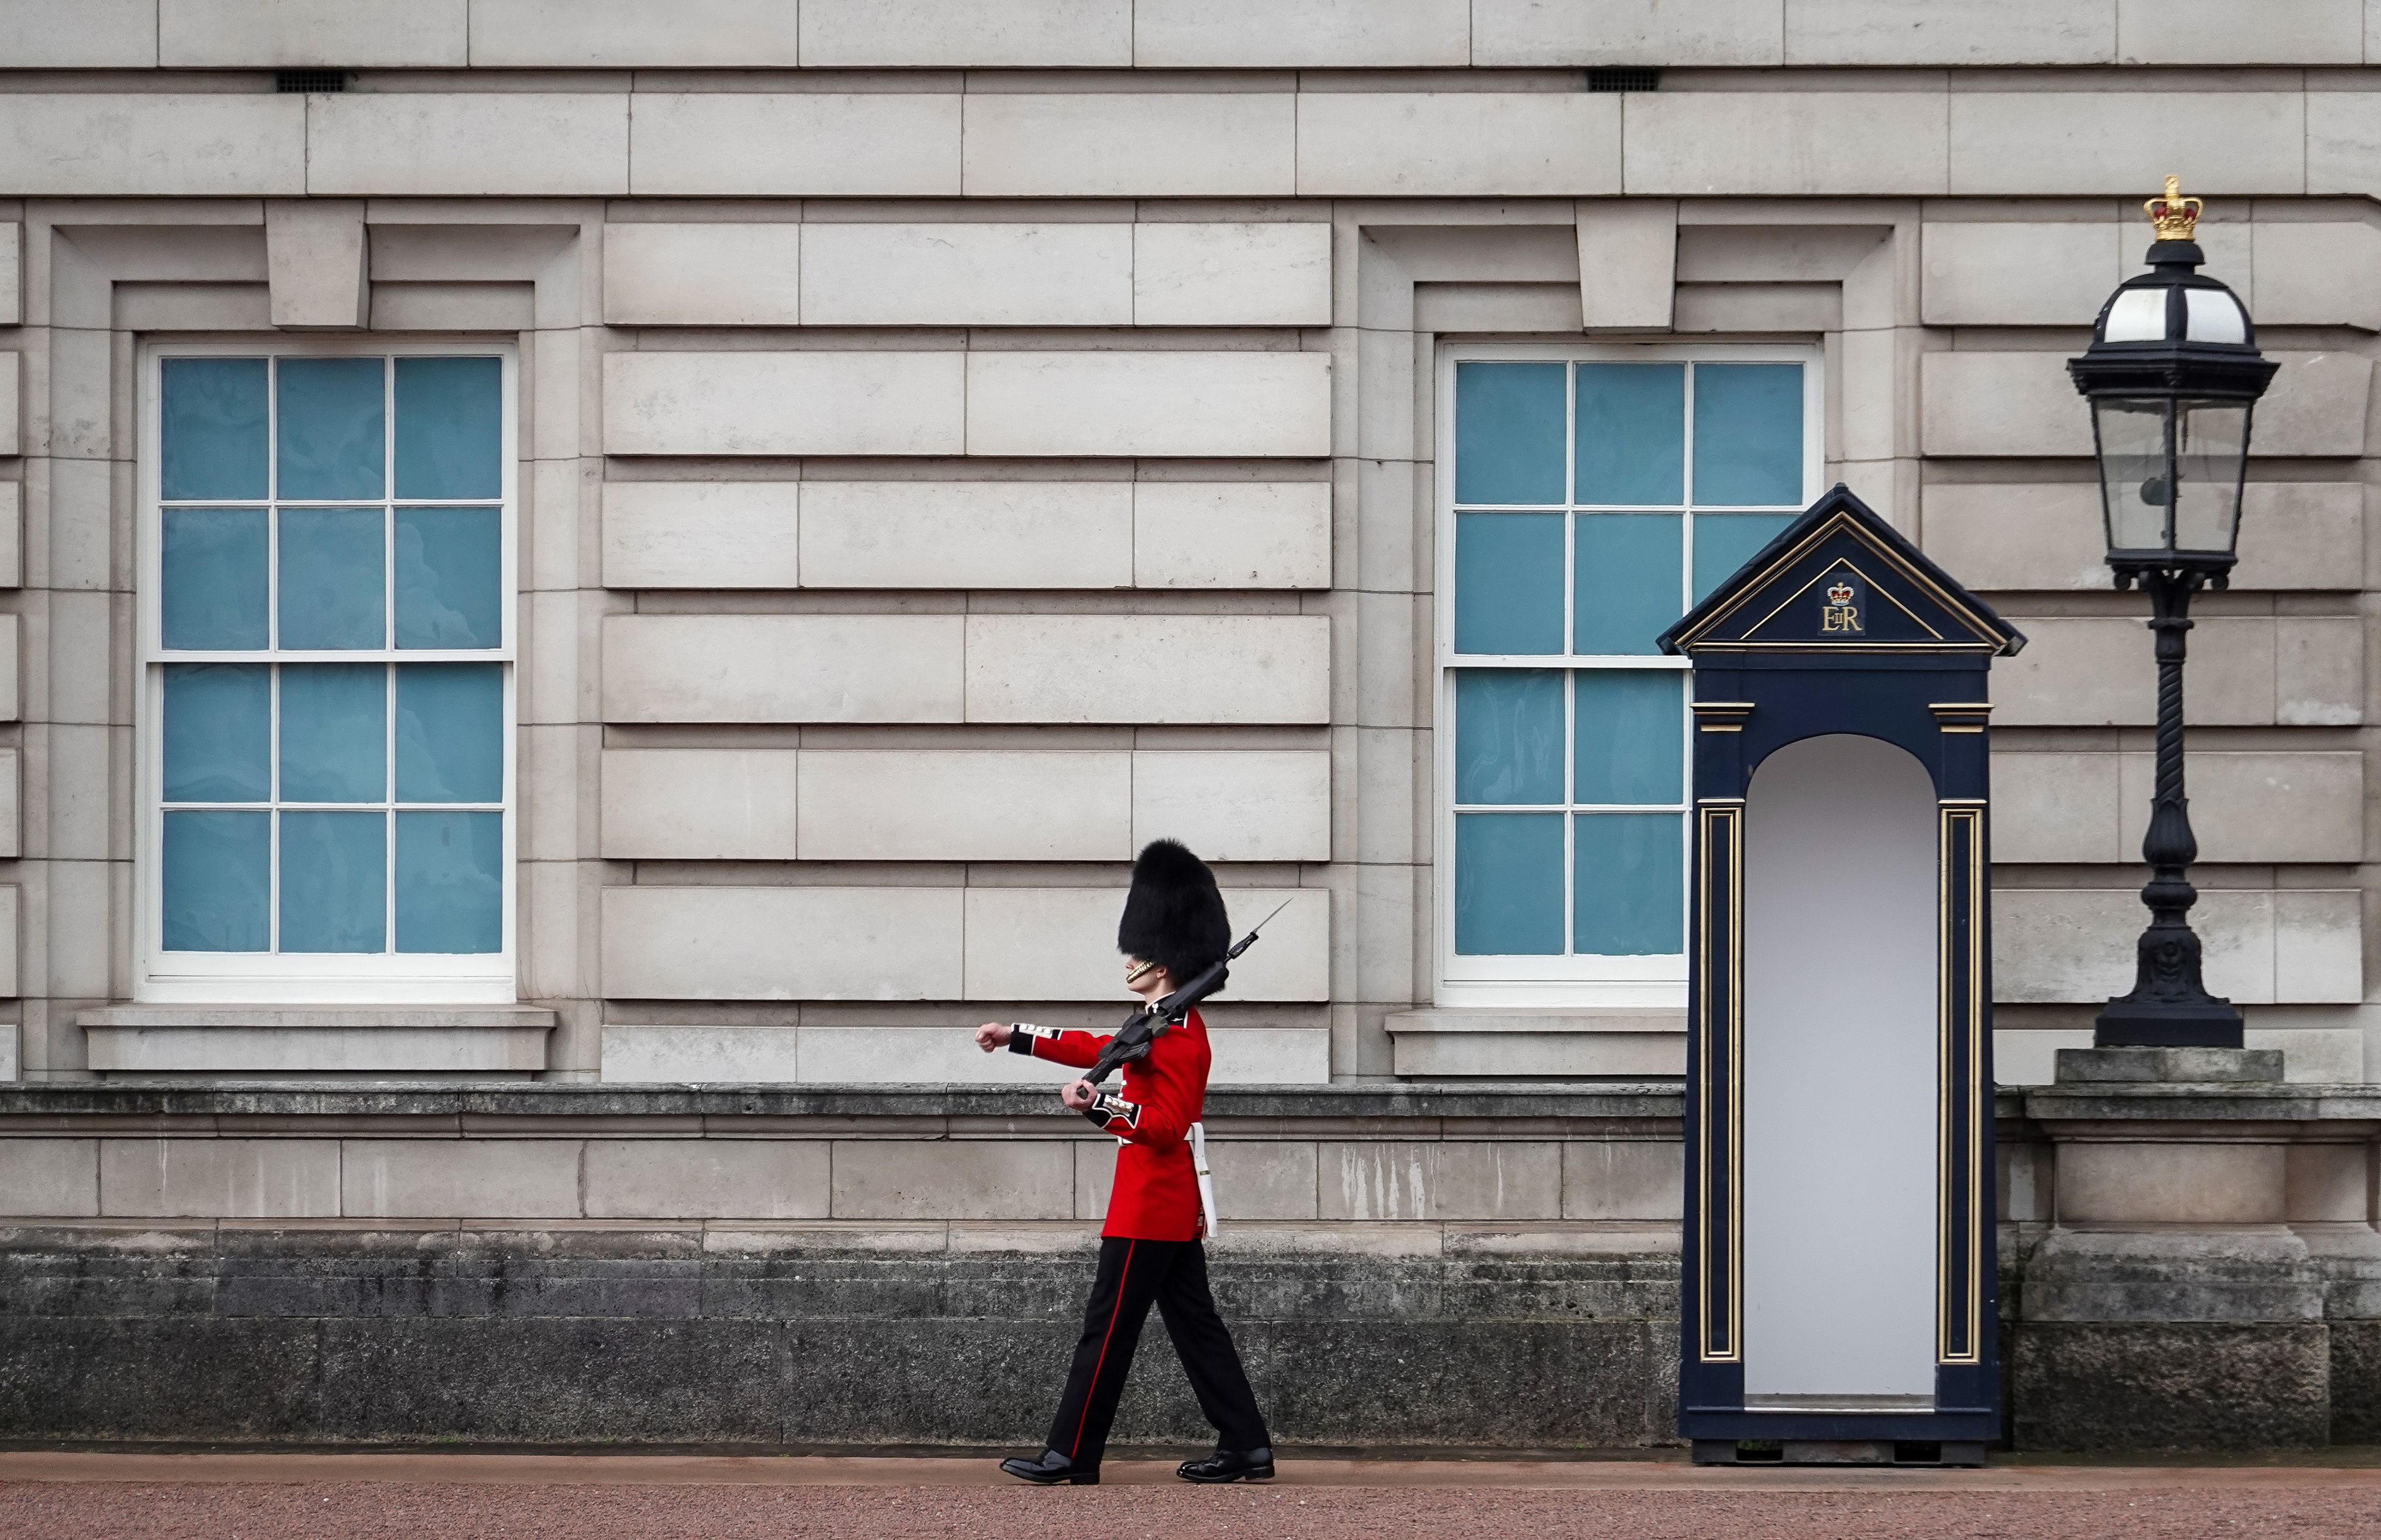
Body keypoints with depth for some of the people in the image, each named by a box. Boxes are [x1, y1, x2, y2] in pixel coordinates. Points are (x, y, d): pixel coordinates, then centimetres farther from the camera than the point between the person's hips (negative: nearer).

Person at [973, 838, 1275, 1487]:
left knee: (1107, 1331, -5)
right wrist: (1016, 1036, 31)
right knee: (1195, 1326, 10)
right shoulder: (1171, 1026, 14)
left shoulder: (1176, 1037, -17)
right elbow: (1098, 1048, 26)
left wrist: (1099, 1104, -33)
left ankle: (1072, 1456, -1)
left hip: (1146, 1210, -10)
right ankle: (1246, 1446, 9)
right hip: (1176, 1208, 10)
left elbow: (1164, 1127, -23)